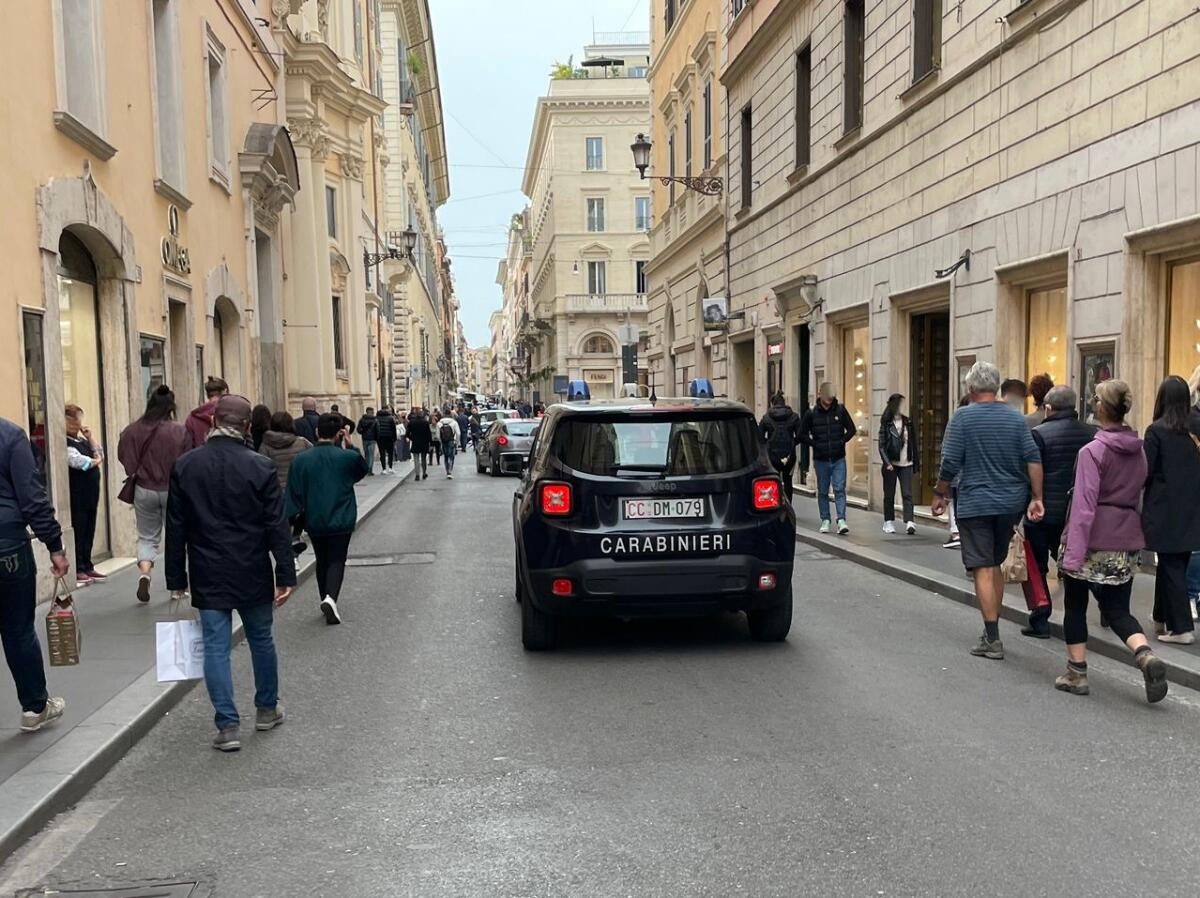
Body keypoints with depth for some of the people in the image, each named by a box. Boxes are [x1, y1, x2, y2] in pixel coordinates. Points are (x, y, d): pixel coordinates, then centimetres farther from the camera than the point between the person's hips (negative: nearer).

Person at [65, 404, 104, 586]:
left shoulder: (82, 440, 16)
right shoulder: (65, 443, -11)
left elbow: (100, 455, 12)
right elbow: (80, 462, -21)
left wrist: (90, 436, 4)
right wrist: (96, 461, -2)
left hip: (91, 492, 8)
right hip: (77, 495, -8)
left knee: (89, 531, 12)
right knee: (78, 532, -5)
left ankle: (87, 566, 19)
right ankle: (78, 570, 0)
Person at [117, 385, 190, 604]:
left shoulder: (132, 431, -6)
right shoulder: (180, 431, -13)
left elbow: (125, 461, 3)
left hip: (144, 490, 2)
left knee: (147, 537, 14)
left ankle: (144, 573, -9)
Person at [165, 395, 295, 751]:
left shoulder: (185, 466, -2)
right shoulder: (261, 467, -9)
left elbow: (175, 528, 1)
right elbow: (277, 527, -9)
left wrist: (176, 577, 8)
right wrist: (286, 575, -3)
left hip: (207, 575, 1)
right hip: (253, 575, -1)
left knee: (215, 646, 5)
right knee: (261, 639, 15)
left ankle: (228, 725, 4)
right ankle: (267, 708, 30)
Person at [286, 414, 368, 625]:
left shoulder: (301, 460, -7)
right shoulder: (348, 457, -10)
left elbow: (294, 494, -5)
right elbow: (363, 469, 13)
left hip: (314, 522, 2)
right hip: (341, 521, -2)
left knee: (322, 561, 18)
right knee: (337, 560, 4)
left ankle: (326, 600, 24)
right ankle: (331, 597, -18)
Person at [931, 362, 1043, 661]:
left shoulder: (963, 417, -8)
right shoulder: (1015, 417, 4)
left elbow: (950, 463, -11)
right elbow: (1033, 459, -2)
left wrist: (940, 494, 1)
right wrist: (1036, 498, 2)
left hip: (975, 504, -5)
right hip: (1011, 504, 5)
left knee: (983, 569, -2)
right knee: (995, 565, 18)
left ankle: (993, 640, -4)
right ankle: (991, 630, 26)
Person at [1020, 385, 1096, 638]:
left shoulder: (1039, 434, -13)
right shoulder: (1091, 433, 3)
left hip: (1043, 513, -5)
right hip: (1078, 513, 5)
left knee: (1037, 568, 7)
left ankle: (1040, 621, 7)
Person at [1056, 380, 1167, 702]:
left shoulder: (1093, 451, -14)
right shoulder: (1139, 450, 7)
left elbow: (1084, 505, -19)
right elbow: (1138, 496, 13)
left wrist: (1073, 553, -20)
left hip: (1094, 540, -5)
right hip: (1127, 542, 6)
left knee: (1075, 606, 11)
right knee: (1117, 609, 11)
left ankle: (1077, 673, 16)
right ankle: (1146, 656, -14)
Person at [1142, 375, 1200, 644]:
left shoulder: (1156, 430, -13)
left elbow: (1145, 472, -12)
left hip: (1165, 510, -5)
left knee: (1171, 567, 1)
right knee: (1176, 564, 16)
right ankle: (1163, 618, 28)